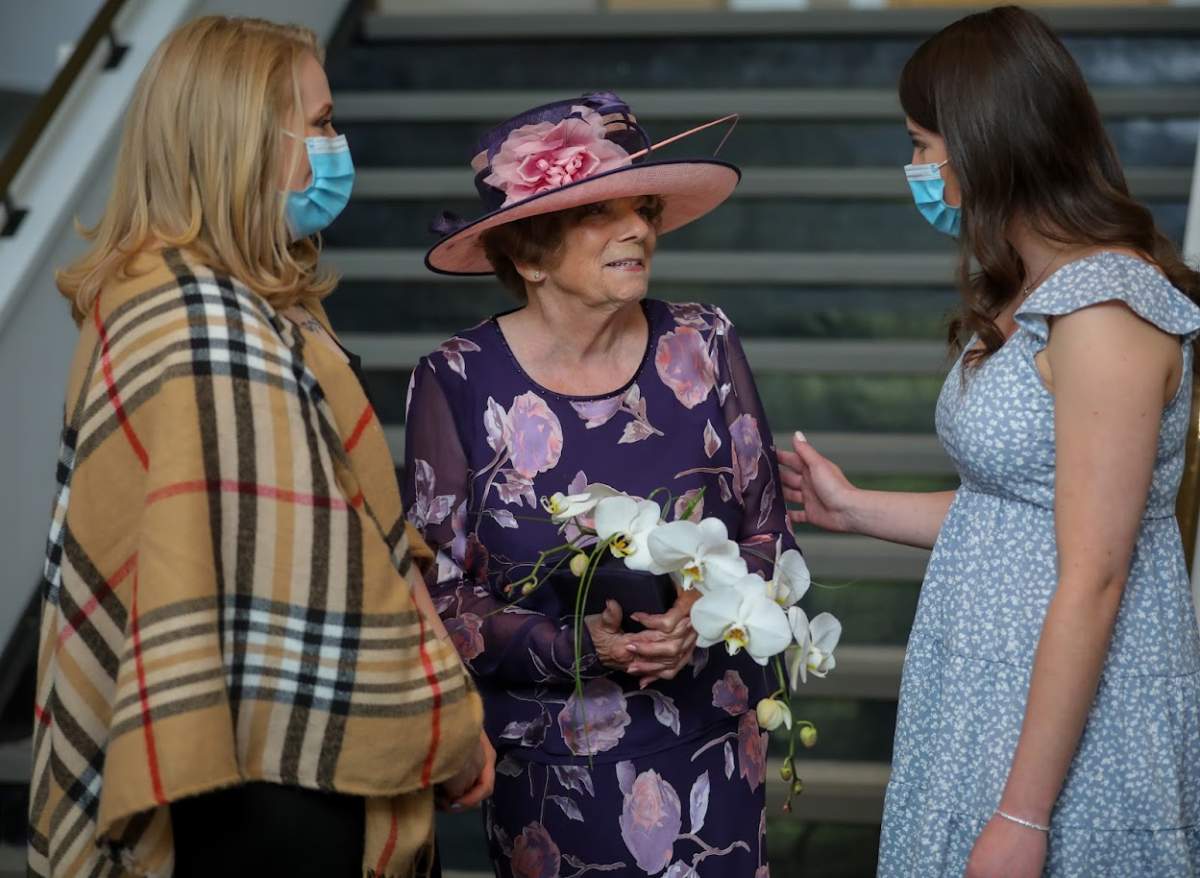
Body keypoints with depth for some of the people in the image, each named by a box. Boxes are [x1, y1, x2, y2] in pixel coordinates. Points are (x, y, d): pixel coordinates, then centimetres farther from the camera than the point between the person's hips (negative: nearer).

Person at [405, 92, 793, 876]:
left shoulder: (703, 349, -4)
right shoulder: (458, 384, -10)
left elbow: (769, 539, 3)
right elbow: (440, 597, -6)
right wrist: (579, 647, -21)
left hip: (713, 752, 2)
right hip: (550, 763, -1)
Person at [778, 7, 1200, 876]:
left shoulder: (1106, 313, -20)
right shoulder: (1034, 298, 10)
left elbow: (1092, 577, -22)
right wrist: (853, 509, 18)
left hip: (1068, 724, -9)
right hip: (990, 692, 9)